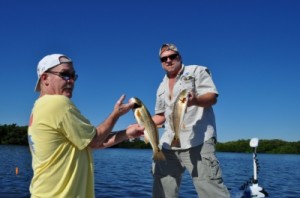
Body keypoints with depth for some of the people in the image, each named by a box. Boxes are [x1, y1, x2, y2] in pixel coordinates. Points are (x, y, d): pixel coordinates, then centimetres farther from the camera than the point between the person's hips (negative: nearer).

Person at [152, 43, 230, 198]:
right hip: (168, 145, 7)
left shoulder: (197, 71, 6)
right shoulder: (161, 87, 23)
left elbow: (212, 97, -7)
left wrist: (195, 100, -28)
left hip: (198, 141, -6)